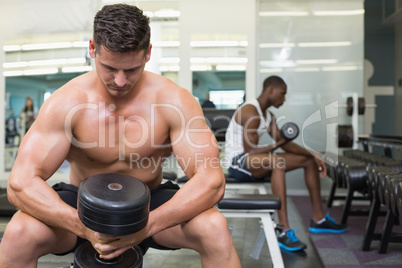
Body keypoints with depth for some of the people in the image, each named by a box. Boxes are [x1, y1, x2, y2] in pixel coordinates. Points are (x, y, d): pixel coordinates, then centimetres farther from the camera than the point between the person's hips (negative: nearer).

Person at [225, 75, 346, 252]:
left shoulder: (268, 116, 11)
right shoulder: (251, 113, -19)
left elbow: (283, 143, 9)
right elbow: (250, 151, -24)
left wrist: (313, 155, -1)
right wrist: (276, 145, -23)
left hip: (255, 161, 10)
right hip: (238, 162, -10)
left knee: (308, 160, 7)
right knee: (277, 161, -41)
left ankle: (318, 219, 14)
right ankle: (285, 232, -39)